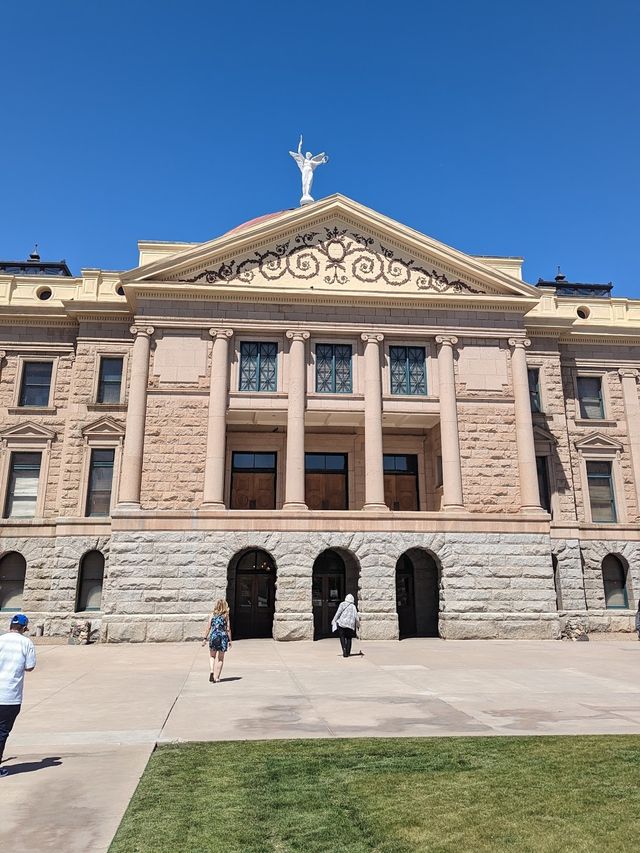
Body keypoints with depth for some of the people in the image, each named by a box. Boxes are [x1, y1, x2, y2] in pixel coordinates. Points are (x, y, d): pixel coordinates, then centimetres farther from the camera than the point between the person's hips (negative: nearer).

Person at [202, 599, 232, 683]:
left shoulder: (212, 615, 2)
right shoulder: (226, 616, 0)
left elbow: (208, 627, -1)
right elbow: (228, 629, -2)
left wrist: (205, 638, 6)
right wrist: (230, 640, 3)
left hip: (213, 636, 1)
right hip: (223, 637, 0)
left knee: (212, 656, 19)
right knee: (220, 658, 11)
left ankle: (212, 670, -4)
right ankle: (216, 677, 11)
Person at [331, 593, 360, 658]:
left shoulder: (342, 604, 2)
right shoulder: (353, 606, 8)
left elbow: (338, 612, -2)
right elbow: (356, 616, 4)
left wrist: (334, 620, 3)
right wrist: (358, 623, 15)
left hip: (342, 623, -2)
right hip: (350, 624, 2)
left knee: (342, 637, 4)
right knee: (349, 638, 10)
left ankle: (344, 649, -16)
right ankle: (348, 652, 8)